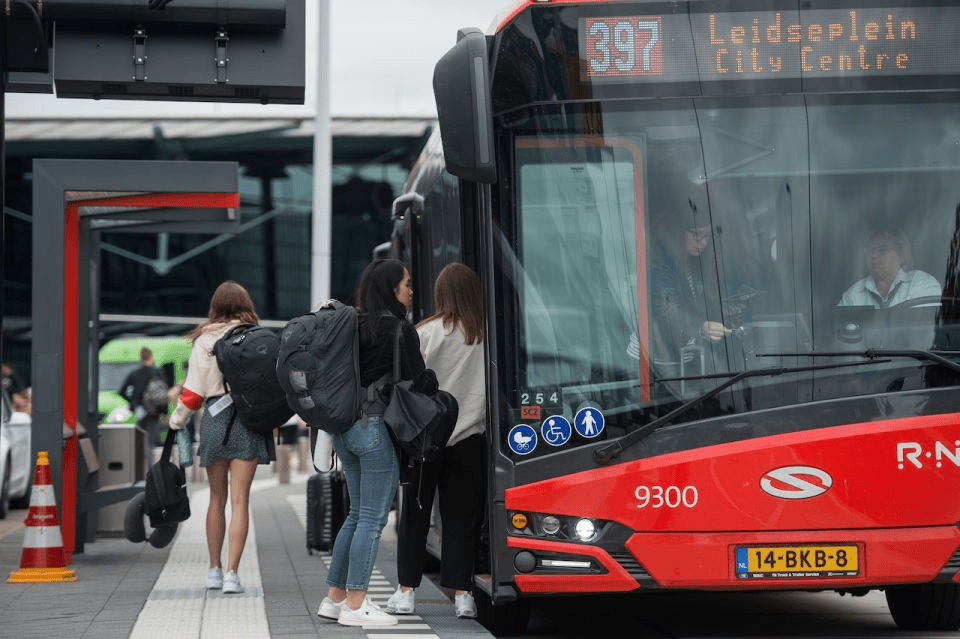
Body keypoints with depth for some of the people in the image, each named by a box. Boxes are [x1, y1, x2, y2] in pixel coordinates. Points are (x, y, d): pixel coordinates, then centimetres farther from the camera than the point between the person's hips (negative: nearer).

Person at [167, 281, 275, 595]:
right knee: (239, 499, -2)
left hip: (214, 418, 1)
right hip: (248, 419, -1)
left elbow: (193, 392, 2)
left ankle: (214, 570, 20)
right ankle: (231, 573, -8)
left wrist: (177, 422, 15)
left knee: (217, 498, 13)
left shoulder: (204, 341, 0)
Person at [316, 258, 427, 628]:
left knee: (358, 514, 17)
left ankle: (334, 597, 19)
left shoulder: (356, 326, 10)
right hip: (375, 428, -8)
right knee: (372, 519, -3)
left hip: (343, 427, 8)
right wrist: (440, 388, 11)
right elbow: (418, 382, -10)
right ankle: (355, 605, -3)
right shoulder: (400, 330, -10)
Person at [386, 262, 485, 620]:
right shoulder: (487, 335, -4)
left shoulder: (426, 332, -6)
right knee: (461, 517, 7)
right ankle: (461, 593, 4)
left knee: (415, 513, 9)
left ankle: (406, 591, 11)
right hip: (469, 438, 1)